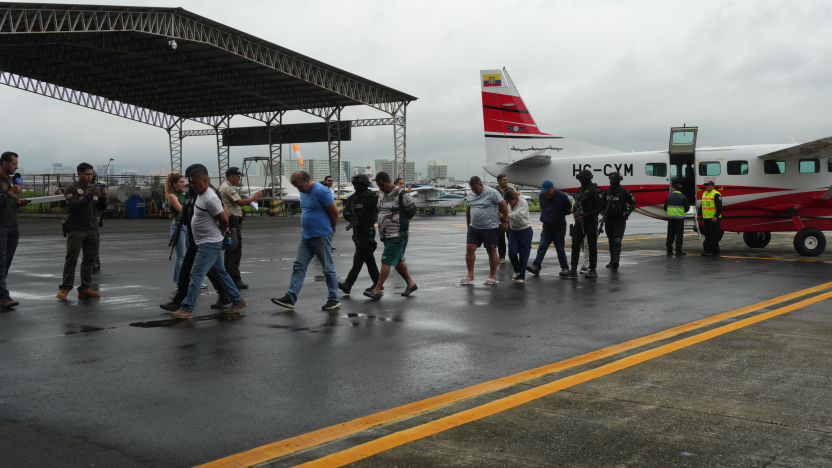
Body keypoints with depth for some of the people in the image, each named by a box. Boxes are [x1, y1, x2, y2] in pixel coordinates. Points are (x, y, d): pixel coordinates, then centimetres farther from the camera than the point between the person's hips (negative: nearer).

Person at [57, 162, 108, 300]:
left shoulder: (94, 188, 15)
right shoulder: (71, 188, -2)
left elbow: (102, 207, 8)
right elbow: (74, 206, -16)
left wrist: (103, 197, -12)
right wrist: (90, 195, -23)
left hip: (92, 230, 5)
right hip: (76, 230, -5)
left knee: (89, 259, 5)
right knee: (71, 260, -4)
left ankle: (85, 288, 9)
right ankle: (65, 288, -1)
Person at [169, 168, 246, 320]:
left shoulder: (210, 198, -22)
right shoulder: (201, 195, 10)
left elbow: (224, 220, -21)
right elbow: (224, 215, 21)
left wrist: (221, 232, -4)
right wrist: (223, 230, 15)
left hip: (209, 244, -11)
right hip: (206, 243, 11)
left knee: (196, 276, -8)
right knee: (221, 273, 16)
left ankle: (187, 309, -4)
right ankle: (238, 301, 24)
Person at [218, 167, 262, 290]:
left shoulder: (225, 186, 21)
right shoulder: (228, 187, -13)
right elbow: (240, 202, -20)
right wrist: (254, 197, -10)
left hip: (230, 221, 11)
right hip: (233, 221, -11)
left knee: (230, 250, 14)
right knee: (236, 251, -11)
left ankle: (228, 277, 20)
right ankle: (235, 279, -12)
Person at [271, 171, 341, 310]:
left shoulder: (321, 191, -18)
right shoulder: (304, 193, 10)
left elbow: (334, 211, -14)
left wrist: (332, 228, 1)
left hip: (321, 236, -8)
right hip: (306, 236, 8)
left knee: (328, 269, 2)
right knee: (298, 267, 4)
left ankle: (334, 300, 12)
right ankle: (290, 298, 4)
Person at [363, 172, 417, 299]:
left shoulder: (400, 194, -13)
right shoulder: (382, 195, 11)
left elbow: (412, 210, -9)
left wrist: (401, 221, 2)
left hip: (397, 235, -9)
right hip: (386, 235, 9)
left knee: (386, 261, -11)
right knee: (398, 261, 16)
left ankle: (377, 291, -11)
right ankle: (411, 284, 30)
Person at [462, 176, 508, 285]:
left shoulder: (492, 193, -11)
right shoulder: (470, 195, 9)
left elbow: (504, 206, -8)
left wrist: (505, 222, -8)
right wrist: (468, 224, 24)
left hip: (490, 228, -6)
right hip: (474, 227, 6)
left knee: (491, 252, 4)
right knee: (469, 249, -3)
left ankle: (493, 277, 15)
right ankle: (470, 277, 4)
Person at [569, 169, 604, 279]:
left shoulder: (595, 190, -11)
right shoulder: (580, 190, 15)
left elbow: (600, 206, -15)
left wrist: (587, 215, -22)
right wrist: (575, 212, 7)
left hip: (591, 221, -7)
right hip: (579, 222, 7)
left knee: (592, 246, 3)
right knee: (575, 244, -3)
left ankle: (592, 270, 10)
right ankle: (574, 269, -5)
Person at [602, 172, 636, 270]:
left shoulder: (624, 191, -5)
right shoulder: (607, 192, 8)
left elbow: (633, 203, 3)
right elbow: (602, 203, 23)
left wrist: (628, 212, -13)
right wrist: (603, 212, 7)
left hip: (620, 220, -5)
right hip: (609, 220, 5)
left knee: (617, 240, -16)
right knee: (611, 241, 12)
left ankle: (616, 260, -24)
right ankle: (612, 260, 21)